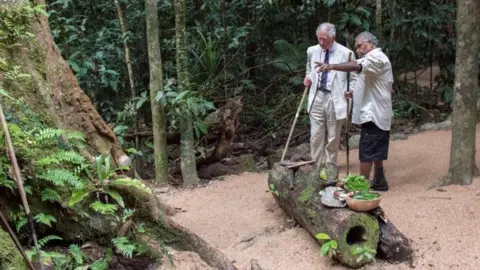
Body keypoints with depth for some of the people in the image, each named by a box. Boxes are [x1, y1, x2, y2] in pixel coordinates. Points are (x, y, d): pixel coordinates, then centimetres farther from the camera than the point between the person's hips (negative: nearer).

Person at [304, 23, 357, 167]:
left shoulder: (346, 53, -7)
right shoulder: (312, 51, 5)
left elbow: (353, 78, 2)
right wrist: (308, 78, 4)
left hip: (335, 100, -3)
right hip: (316, 98, 3)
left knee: (333, 138, 7)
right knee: (316, 137, 4)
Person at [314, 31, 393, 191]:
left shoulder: (376, 57, -13)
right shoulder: (375, 59, 22)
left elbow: (357, 66, -33)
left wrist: (332, 66, -44)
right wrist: (355, 93, 12)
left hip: (372, 113, -11)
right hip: (376, 112, 11)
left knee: (366, 151, -7)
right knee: (376, 150, 16)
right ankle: (379, 181, 25)